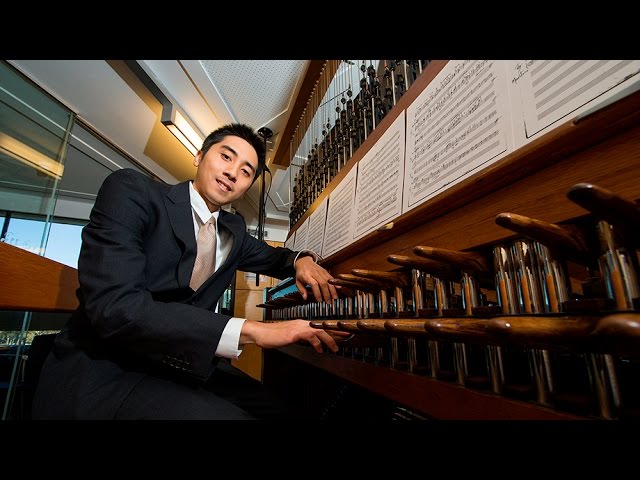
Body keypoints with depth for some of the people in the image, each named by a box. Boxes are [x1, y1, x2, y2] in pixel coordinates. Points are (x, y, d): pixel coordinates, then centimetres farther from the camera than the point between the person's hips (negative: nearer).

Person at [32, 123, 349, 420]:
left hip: (182, 365, 6)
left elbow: (269, 255, 26)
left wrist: (300, 260, 0)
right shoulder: (133, 190, -11)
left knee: (282, 407, -6)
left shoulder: (234, 229, 7)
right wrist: (250, 331, -30)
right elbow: (115, 306, -24)